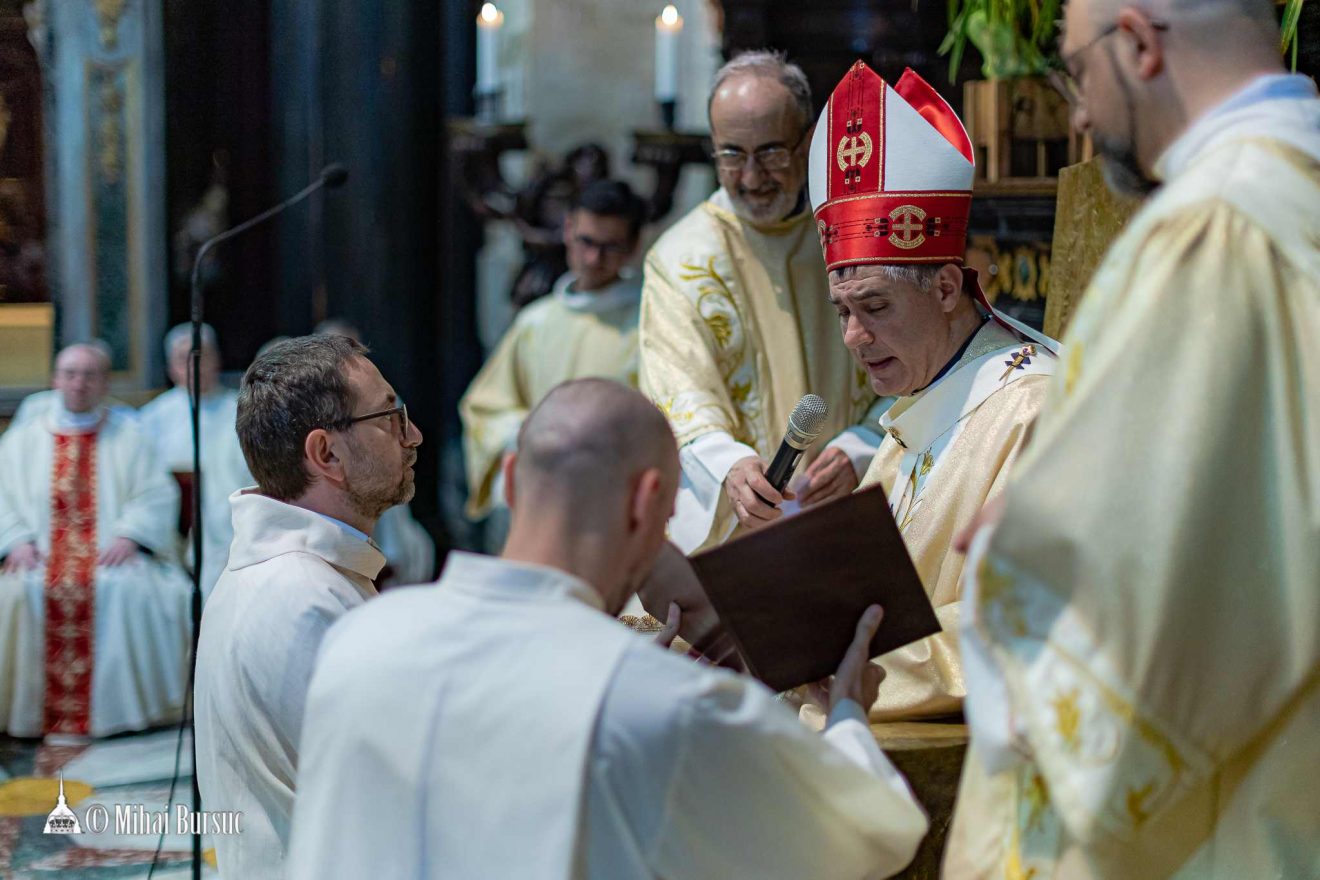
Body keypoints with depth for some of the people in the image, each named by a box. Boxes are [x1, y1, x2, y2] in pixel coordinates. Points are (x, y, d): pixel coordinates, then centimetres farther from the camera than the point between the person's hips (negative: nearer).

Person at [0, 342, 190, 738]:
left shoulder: (127, 435, 15)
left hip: (111, 556, -1)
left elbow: (157, 495, 4)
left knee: (126, 589, -33)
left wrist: (128, 536, -12)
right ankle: (36, 717, -24)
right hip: (40, 556, 1)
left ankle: (121, 713, -25)